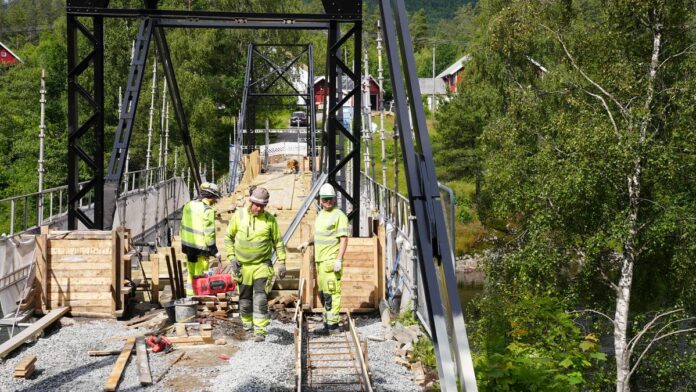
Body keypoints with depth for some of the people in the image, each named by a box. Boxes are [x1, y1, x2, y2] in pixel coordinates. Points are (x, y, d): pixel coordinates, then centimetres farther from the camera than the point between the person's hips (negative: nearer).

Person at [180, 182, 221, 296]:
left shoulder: (189, 205, 8)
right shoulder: (207, 210, -17)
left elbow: (183, 226, 14)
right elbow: (209, 233, -19)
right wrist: (214, 251, -12)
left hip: (187, 246, 8)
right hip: (200, 249, -8)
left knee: (191, 274, 18)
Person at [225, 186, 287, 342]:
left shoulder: (270, 219, -2)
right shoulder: (239, 215, -2)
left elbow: (278, 242, 7)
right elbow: (228, 237, 7)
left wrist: (281, 262, 2)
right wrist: (231, 257, -1)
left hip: (262, 265, -2)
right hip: (243, 265, 2)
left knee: (260, 298, -14)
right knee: (245, 299, 13)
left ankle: (260, 330, -13)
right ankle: (247, 323, 36)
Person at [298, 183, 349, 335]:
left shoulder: (339, 215, -9)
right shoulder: (321, 214, 18)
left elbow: (343, 239, -14)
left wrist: (339, 259, -21)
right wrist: (308, 243, 15)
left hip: (331, 261, -9)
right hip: (320, 260, 9)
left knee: (331, 293, -8)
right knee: (323, 293, 16)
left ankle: (332, 325, -5)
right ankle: (328, 321, 27)